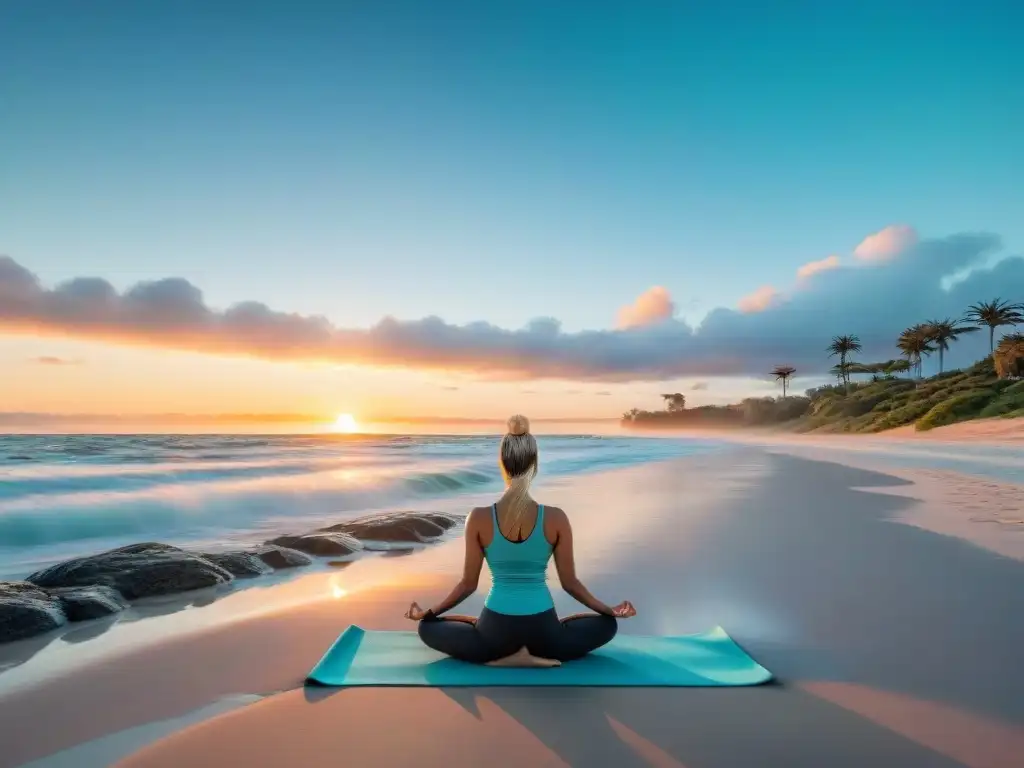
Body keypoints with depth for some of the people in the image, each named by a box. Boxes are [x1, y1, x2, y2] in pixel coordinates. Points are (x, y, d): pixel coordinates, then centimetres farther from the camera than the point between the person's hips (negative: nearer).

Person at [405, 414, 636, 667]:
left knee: (428, 627, 24)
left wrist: (427, 613, 14)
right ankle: (539, 653, 7)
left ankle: (501, 655, 4)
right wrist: (611, 610, 13)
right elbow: (569, 582, -3)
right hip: (542, 634, 1)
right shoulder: (556, 518, -11)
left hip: (495, 634, -1)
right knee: (607, 624, 26)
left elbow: (468, 584, -3)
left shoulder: (478, 518, -11)